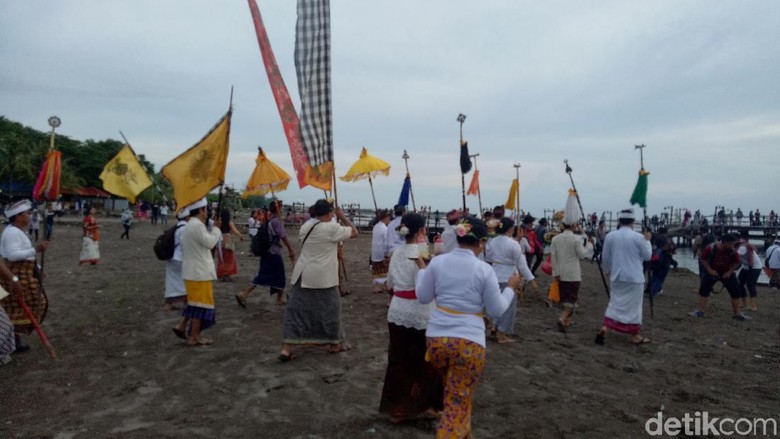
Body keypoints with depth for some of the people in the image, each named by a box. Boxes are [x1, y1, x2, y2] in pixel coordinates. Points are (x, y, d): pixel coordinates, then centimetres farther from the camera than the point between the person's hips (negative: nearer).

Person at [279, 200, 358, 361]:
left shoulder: (305, 226, 8)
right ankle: (335, 344, 25)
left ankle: (286, 348, 2)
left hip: (302, 275, 6)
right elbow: (354, 232, -5)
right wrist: (343, 216, 5)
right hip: (322, 277, -6)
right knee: (330, 309, 11)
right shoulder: (332, 228, -13)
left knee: (296, 309, 7)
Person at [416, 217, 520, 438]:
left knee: (453, 392, 29)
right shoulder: (484, 270, -8)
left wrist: (422, 270, 21)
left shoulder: (437, 262, -1)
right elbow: (497, 311, 0)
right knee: (458, 403, 6)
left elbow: (423, 298, 8)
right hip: (469, 341, -4)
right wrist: (510, 288, 15)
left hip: (436, 337, 4)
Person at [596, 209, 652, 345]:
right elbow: (647, 256, 1)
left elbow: (605, 257, 6)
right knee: (633, 305, 8)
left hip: (616, 276, 3)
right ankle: (635, 336, 18)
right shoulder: (638, 237, -11)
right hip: (634, 277, -3)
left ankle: (604, 329, 0)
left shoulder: (610, 236, -2)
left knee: (615, 303, 13)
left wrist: (607, 270, 23)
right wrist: (647, 240, 13)